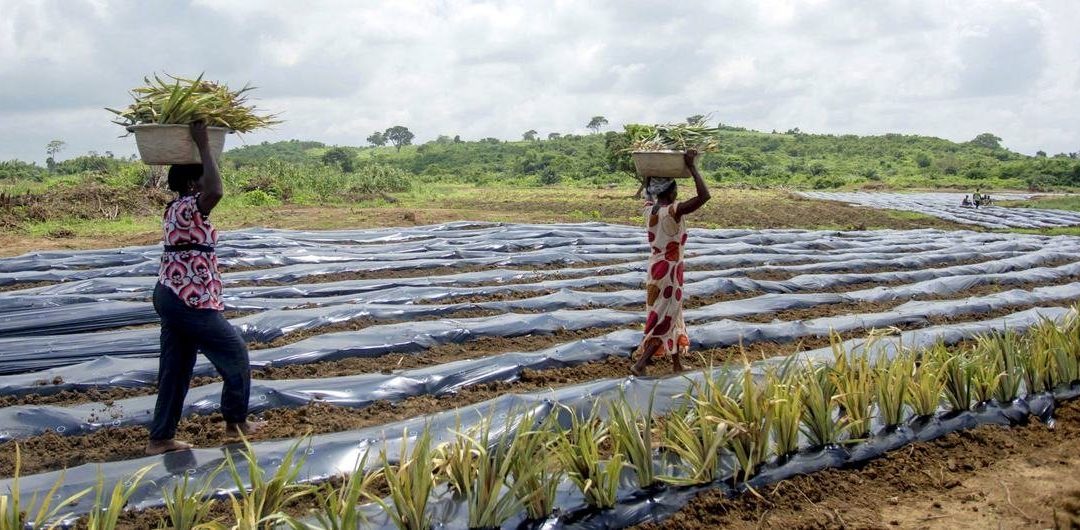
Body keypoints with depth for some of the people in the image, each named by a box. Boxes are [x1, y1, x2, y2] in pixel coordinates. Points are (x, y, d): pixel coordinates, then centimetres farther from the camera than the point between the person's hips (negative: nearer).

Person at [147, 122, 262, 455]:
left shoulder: (175, 209, 13)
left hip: (171, 296, 10)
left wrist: (197, 147, 25)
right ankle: (236, 422, 16)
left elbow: (209, 191, 31)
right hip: (190, 301, -10)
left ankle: (160, 438, 17)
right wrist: (203, 145, -27)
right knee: (234, 352, 4)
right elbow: (216, 191, -36)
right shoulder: (189, 209, -16)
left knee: (175, 366, 13)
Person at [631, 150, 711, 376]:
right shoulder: (673, 211, -23)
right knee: (664, 320, 2)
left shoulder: (649, 208, -2)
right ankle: (640, 364, -1)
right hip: (669, 271, -8)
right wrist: (692, 167, -25)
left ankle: (677, 364, 29)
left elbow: (648, 192, 22)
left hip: (655, 268, 8)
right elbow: (704, 196, -31)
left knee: (672, 315, 19)